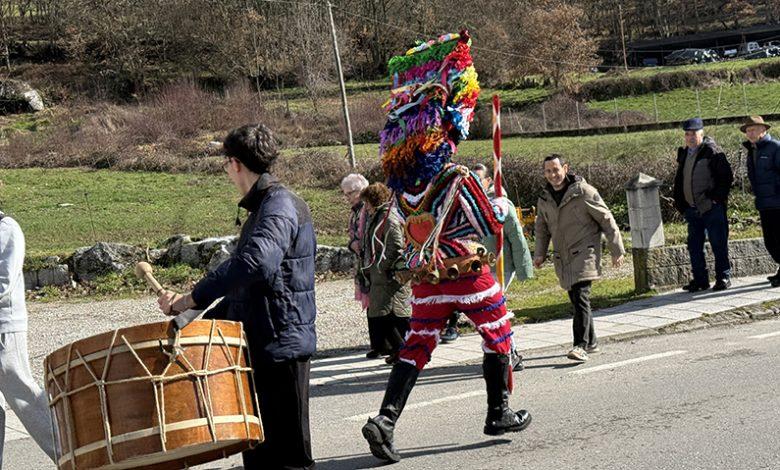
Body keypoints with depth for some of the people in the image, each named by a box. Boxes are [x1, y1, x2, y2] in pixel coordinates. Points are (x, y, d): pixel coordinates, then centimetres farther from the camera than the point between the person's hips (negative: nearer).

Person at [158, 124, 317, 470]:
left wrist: (191, 299, -30)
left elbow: (255, 262, -34)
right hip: (259, 347, 10)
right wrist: (205, 315, 15)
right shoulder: (262, 208, 19)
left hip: (281, 347, -10)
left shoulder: (279, 207, -14)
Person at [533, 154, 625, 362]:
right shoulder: (544, 199, 9)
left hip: (585, 253, -6)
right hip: (563, 258, 6)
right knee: (576, 300, 11)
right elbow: (542, 229, 22)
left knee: (580, 297, -18)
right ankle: (591, 342, 24)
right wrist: (539, 253, 8)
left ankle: (581, 346, -22)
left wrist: (617, 250, -3)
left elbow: (607, 220, -4)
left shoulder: (583, 192, -8)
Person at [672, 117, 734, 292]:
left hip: (712, 208, -7)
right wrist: (680, 203, 13)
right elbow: (679, 180, 22)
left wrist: (718, 197, -14)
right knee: (694, 246, 8)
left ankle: (723, 278, 7)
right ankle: (700, 280, 15)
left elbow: (727, 176, -9)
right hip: (692, 210, 7)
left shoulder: (712, 152, -6)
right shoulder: (683, 154, 14)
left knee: (718, 245, -1)